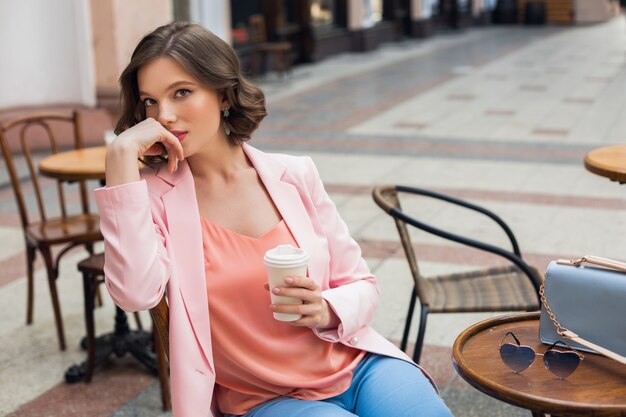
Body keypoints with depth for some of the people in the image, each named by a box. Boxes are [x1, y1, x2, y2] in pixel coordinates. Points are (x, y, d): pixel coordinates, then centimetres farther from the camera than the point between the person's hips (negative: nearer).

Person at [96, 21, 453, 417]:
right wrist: (122, 156, -23)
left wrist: (327, 311, -16)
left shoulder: (293, 175, 0)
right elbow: (136, 293, -25)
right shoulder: (154, 194, -5)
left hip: (356, 367, 2)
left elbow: (361, 285, 6)